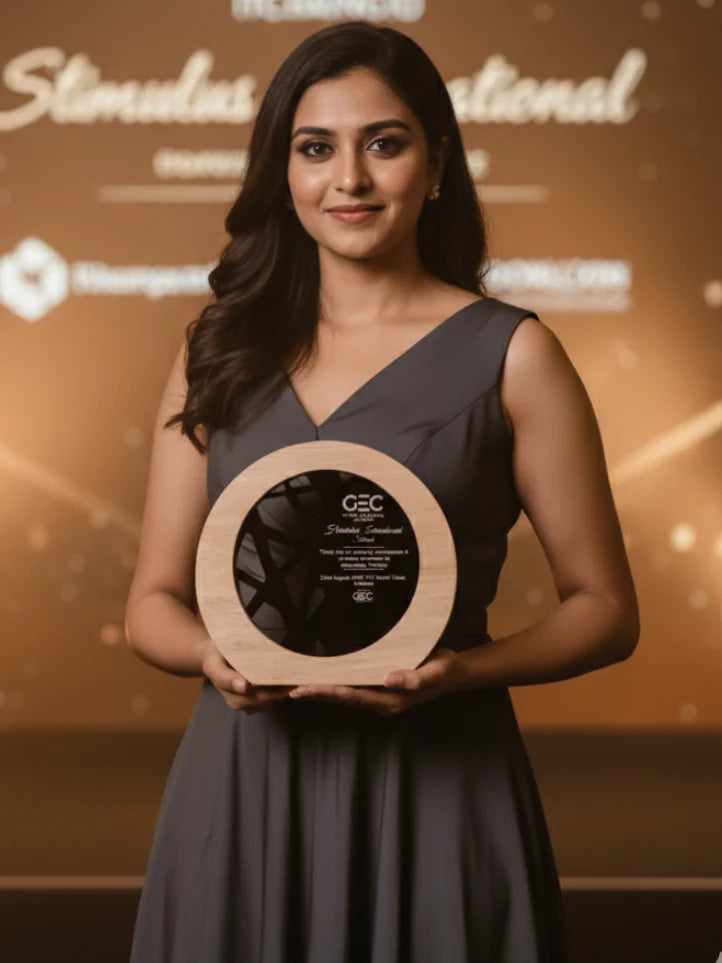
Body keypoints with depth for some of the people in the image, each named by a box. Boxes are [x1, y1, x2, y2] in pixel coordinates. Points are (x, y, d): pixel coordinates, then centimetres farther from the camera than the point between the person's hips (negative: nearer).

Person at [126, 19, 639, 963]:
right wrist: (212, 654, -11)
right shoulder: (220, 352, 7)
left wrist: (458, 669, -17)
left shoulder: (510, 354, -2)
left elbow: (604, 609, 0)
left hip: (433, 785, -2)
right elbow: (155, 599, 10)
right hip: (241, 790, 3)